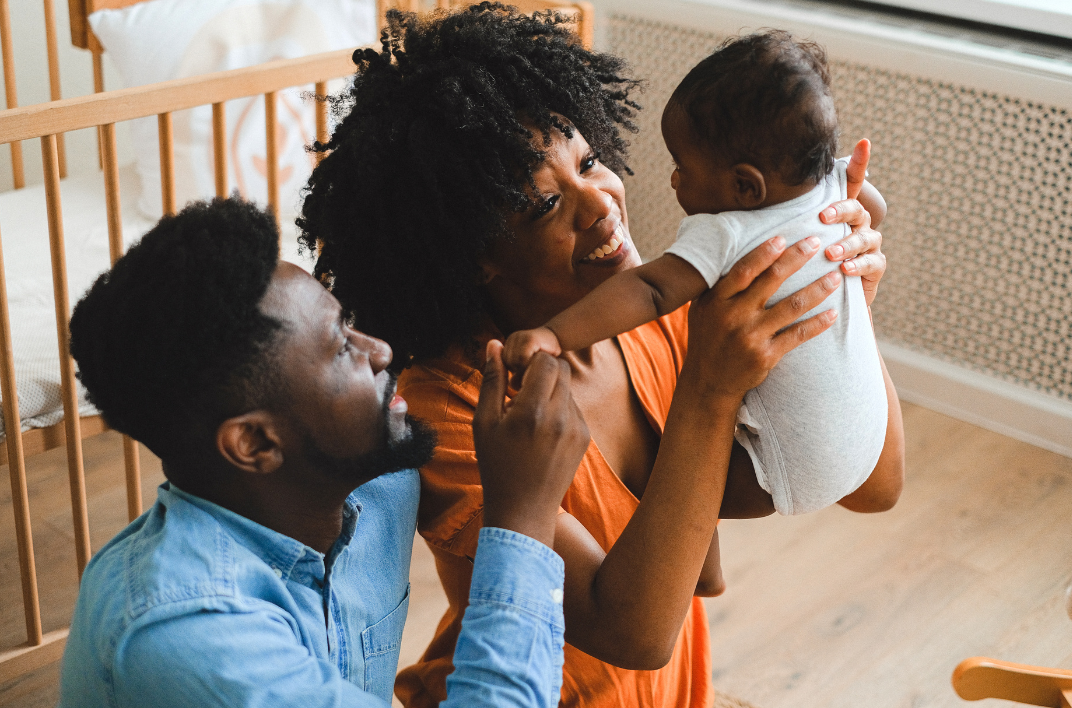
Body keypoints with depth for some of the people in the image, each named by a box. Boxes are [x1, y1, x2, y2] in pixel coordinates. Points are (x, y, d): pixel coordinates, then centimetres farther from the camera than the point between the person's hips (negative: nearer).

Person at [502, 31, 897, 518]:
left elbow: (650, 292, -39)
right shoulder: (836, 184, -6)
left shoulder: (723, 238, -27)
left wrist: (553, 334, -46)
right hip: (867, 439, 8)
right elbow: (875, 210, 16)